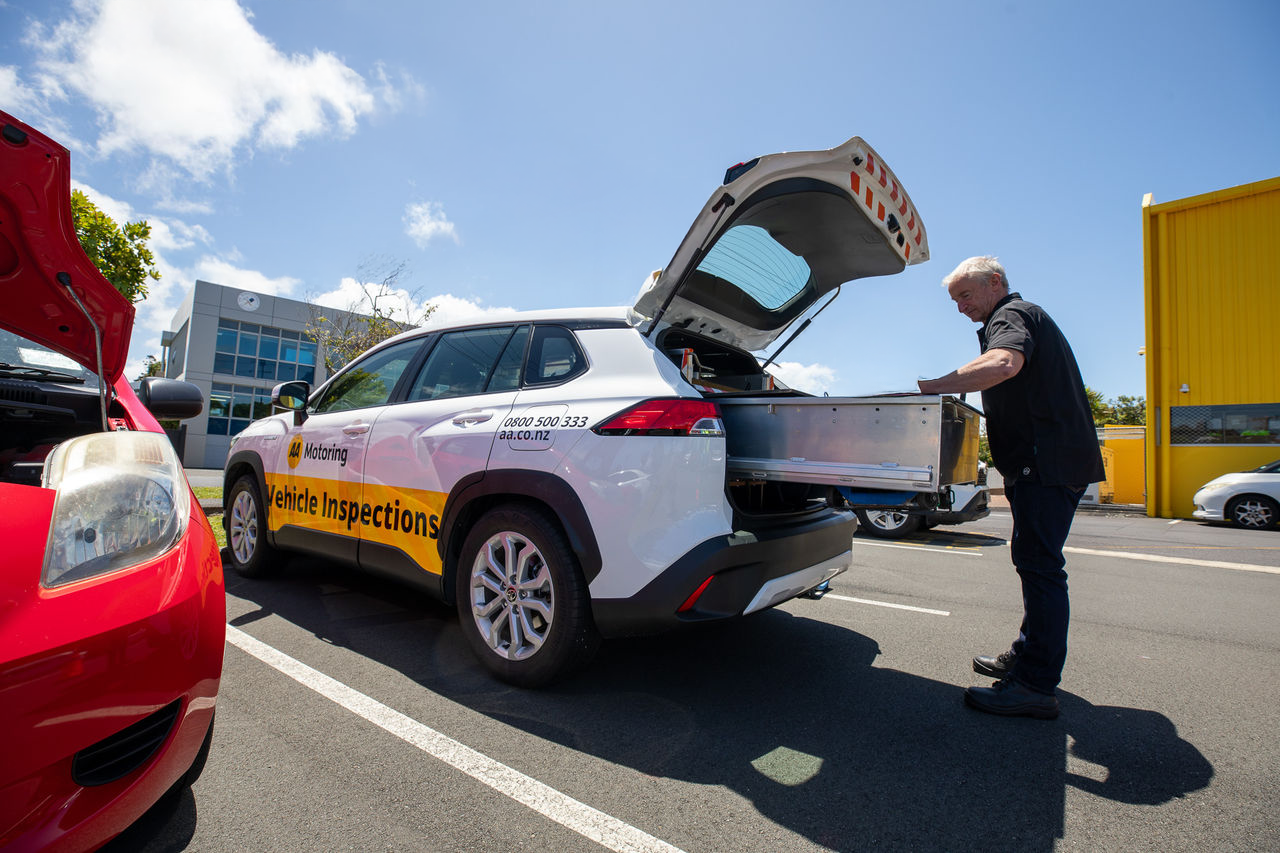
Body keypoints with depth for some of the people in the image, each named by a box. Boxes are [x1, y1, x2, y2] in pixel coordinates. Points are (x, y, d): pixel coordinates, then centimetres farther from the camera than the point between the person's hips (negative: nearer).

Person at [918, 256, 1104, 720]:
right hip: (1055, 456, 11)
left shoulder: (1011, 314, -6)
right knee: (1032, 557, 16)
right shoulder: (1023, 317, 27)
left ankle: (1036, 685, -7)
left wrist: (935, 385, -29)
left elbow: (1004, 364, -29)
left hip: (1047, 460, -11)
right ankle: (1028, 655, 28)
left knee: (1038, 563, -11)